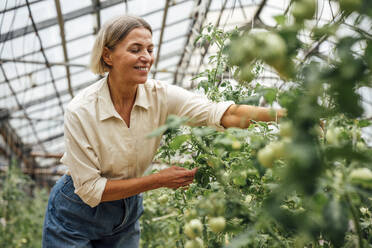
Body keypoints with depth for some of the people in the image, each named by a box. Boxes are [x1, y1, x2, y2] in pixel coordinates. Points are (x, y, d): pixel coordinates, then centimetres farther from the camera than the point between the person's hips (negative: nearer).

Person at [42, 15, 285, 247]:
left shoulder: (160, 96, -16)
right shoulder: (80, 111, -25)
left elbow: (226, 114, -27)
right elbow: (90, 189, -22)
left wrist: (280, 113, -41)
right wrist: (159, 180, -25)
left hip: (126, 217, 4)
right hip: (76, 219, -3)